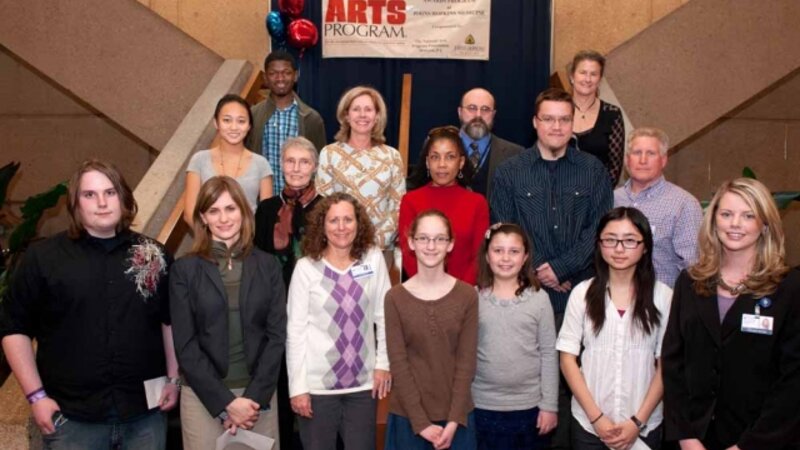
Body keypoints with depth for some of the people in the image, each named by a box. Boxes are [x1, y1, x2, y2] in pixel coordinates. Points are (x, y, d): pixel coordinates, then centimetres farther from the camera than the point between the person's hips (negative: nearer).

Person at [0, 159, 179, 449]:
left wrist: (173, 379, 6)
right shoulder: (43, 257, -1)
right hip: (72, 417, -2)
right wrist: (36, 396, -4)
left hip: (145, 413, 2)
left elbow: (172, 321, 11)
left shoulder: (154, 256, 5)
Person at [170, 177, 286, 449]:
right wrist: (225, 401, -12)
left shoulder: (267, 266, 4)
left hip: (259, 395, 1)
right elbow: (185, 345, -5)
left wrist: (255, 397, -10)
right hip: (203, 398, -1)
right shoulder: (184, 270, -1)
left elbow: (277, 335, 0)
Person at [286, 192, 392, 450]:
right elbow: (295, 329, -6)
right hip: (317, 383, -2)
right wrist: (297, 386, -8)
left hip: (363, 381, 2)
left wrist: (383, 363, 1)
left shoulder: (374, 259, -1)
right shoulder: (306, 268, -8)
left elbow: (384, 316, 4)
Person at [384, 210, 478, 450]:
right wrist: (421, 422, -11)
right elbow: (398, 364, -7)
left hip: (456, 416, 1)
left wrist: (454, 420, -10)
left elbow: (467, 361, -4)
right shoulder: (395, 298, -4)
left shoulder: (467, 295, -2)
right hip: (408, 416, 0)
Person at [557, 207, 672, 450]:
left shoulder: (663, 296, -5)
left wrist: (638, 421, -8)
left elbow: (666, 365, -2)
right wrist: (596, 417, -8)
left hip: (644, 426, 0)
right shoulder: (582, 293, -3)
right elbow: (567, 359, -2)